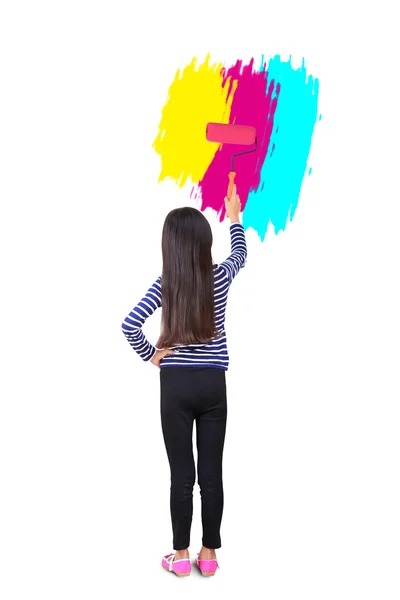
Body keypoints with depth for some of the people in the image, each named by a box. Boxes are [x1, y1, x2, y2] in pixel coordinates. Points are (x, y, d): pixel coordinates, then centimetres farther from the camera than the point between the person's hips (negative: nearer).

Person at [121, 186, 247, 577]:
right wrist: (234, 217, 35)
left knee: (181, 474, 7)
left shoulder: (165, 284, -7)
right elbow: (240, 255, 21)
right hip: (213, 385, 1)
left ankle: (181, 556, 20)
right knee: (211, 473, 9)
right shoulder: (220, 277, -2)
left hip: (176, 385, -1)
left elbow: (129, 325, -16)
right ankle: (208, 555, 21)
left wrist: (150, 355, 0)